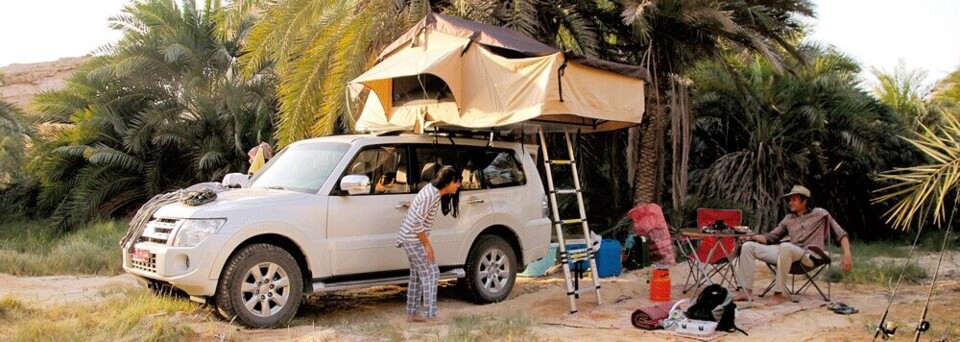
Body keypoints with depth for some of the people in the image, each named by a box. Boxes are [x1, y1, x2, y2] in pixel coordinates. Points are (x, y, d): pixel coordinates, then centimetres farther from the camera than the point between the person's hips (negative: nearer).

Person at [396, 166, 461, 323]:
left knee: (417, 275, 15)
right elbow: (417, 223, -24)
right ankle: (430, 315, -4)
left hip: (409, 238, 10)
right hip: (413, 239, -10)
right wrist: (427, 244, -16)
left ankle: (412, 313, 22)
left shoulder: (433, 190, 6)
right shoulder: (430, 196, -24)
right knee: (431, 274, -7)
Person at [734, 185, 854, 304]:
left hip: (810, 256, -6)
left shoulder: (820, 214, 11)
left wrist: (847, 255, -6)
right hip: (790, 254, 6)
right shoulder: (789, 219, 23)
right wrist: (753, 237, 5)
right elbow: (770, 238, 23)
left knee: (785, 246, -40)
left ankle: (779, 293, -32)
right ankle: (747, 290, -15)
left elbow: (840, 234, 8)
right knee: (748, 246, -6)